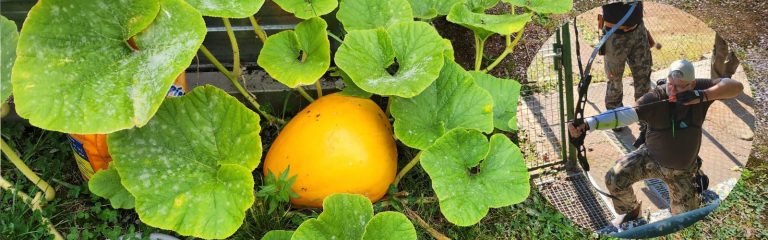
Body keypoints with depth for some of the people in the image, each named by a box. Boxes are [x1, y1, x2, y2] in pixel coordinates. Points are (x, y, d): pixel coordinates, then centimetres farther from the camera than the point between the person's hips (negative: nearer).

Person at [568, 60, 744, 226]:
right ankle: (631, 211, 11)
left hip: (682, 170, 1)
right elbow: (624, 114, -41)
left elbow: (736, 87, -29)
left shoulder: (699, 89, -20)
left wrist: (703, 96, -44)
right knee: (615, 178, -22)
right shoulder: (656, 97, -28)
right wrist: (587, 124, -58)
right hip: (651, 157, -1)